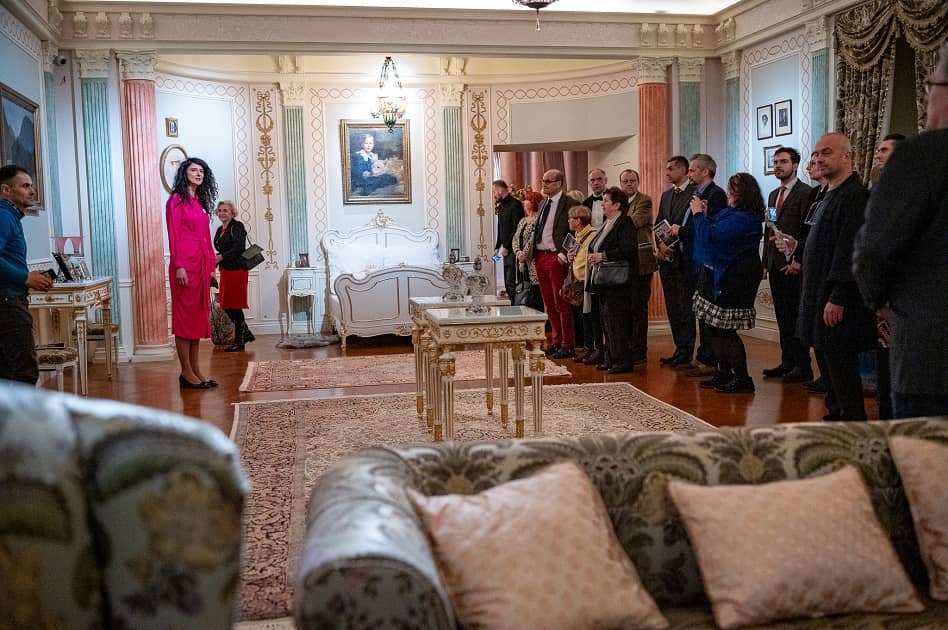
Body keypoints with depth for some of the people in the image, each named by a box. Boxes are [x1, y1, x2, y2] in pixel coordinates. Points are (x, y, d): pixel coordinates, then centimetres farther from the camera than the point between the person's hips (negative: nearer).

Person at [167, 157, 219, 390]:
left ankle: (196, 370, 14)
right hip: (185, 264, -8)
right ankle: (187, 373, 0)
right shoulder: (177, 200, -4)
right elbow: (173, 236, -10)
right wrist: (179, 266, -17)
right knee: (185, 315, -4)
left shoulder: (200, 202, 18)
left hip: (202, 264, 8)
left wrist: (210, 264, 14)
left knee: (199, 315, 9)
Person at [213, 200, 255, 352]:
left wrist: (221, 257, -20)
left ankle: (239, 342, 6)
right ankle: (246, 334, 23)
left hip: (237, 270, -8)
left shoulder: (237, 227, -9)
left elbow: (238, 248, -19)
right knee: (227, 306, 9)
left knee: (235, 306, -4)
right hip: (225, 271, 8)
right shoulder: (220, 230, 15)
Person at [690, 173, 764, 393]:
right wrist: (704, 216, 3)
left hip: (732, 282, -11)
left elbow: (711, 236, -24)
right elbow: (715, 233, 15)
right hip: (720, 278, 11)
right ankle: (724, 375, 23)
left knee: (725, 331, -5)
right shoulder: (735, 213, 10)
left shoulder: (743, 219, -22)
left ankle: (742, 379, 2)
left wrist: (699, 214, -10)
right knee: (716, 328, 15)